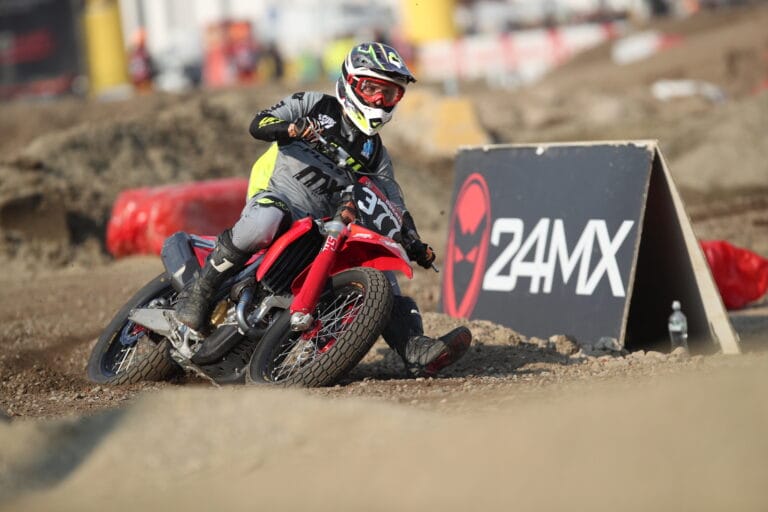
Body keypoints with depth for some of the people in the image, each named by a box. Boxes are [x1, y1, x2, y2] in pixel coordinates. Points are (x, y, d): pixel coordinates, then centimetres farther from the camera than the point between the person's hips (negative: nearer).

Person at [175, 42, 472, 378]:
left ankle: (416, 352, -23)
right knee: (262, 223, -40)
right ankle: (200, 290, -23)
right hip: (278, 198, -5)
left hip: (327, 229, 5)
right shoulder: (315, 105, 10)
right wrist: (293, 127, -23)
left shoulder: (376, 153, 23)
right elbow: (258, 124, -1)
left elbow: (393, 206, 19)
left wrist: (415, 245, 1)